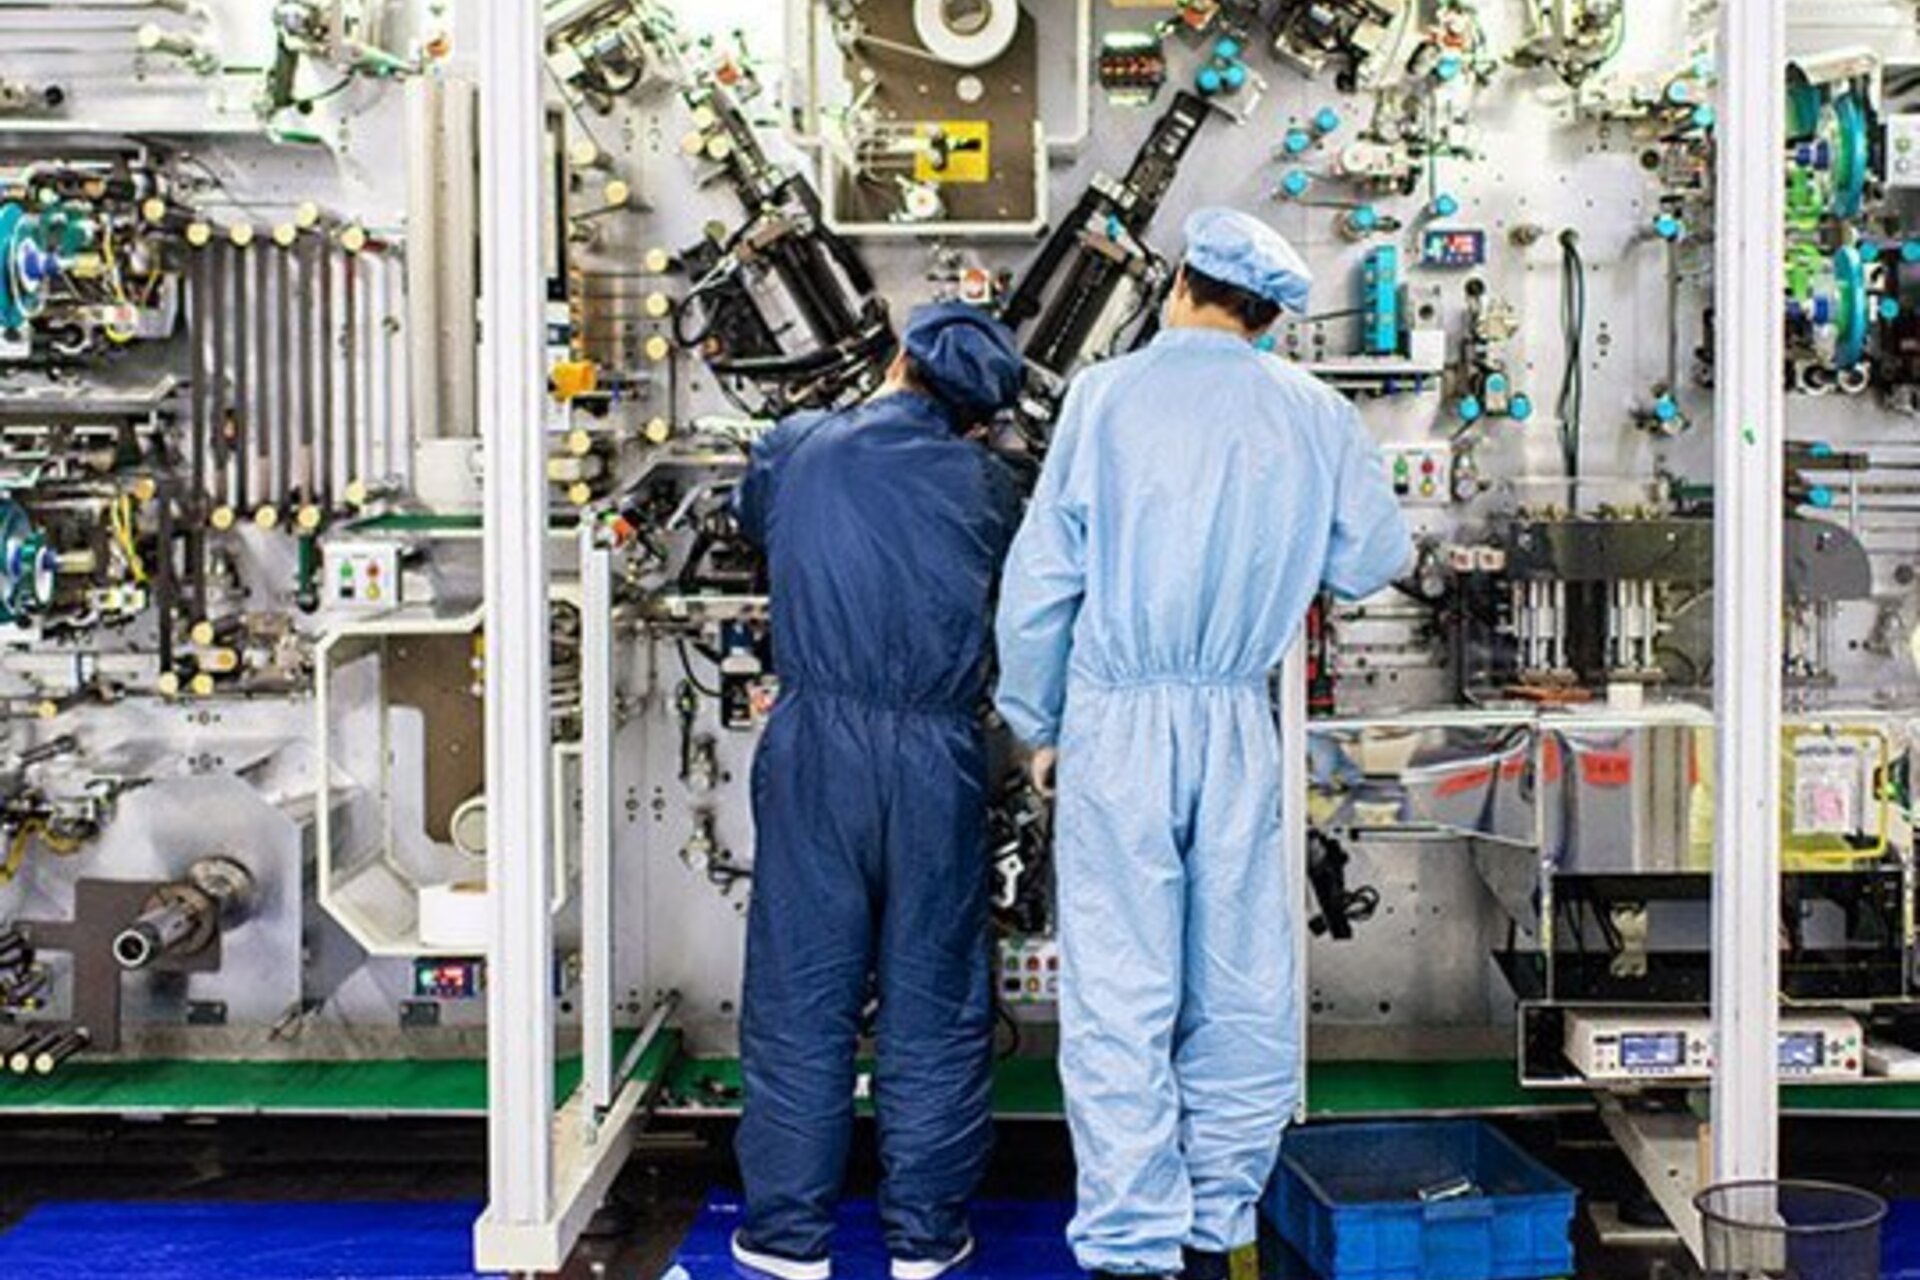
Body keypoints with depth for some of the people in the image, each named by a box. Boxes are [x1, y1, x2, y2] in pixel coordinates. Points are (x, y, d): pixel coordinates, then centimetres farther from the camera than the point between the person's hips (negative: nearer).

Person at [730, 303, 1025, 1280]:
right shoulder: (985, 485, 3)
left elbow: (748, 515, 24)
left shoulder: (798, 449, 4)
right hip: (939, 757, 0)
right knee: (935, 999, 10)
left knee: (802, 991, 8)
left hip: (816, 745, 0)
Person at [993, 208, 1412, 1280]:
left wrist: (1038, 722, 9)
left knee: (1121, 998, 1)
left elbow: (1041, 578, -2)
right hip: (1242, 723, 3)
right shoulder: (1313, 413, 5)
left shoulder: (1107, 395, -2)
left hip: (1118, 720, -2)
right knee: (1243, 993, 12)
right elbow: (1373, 559, 11)